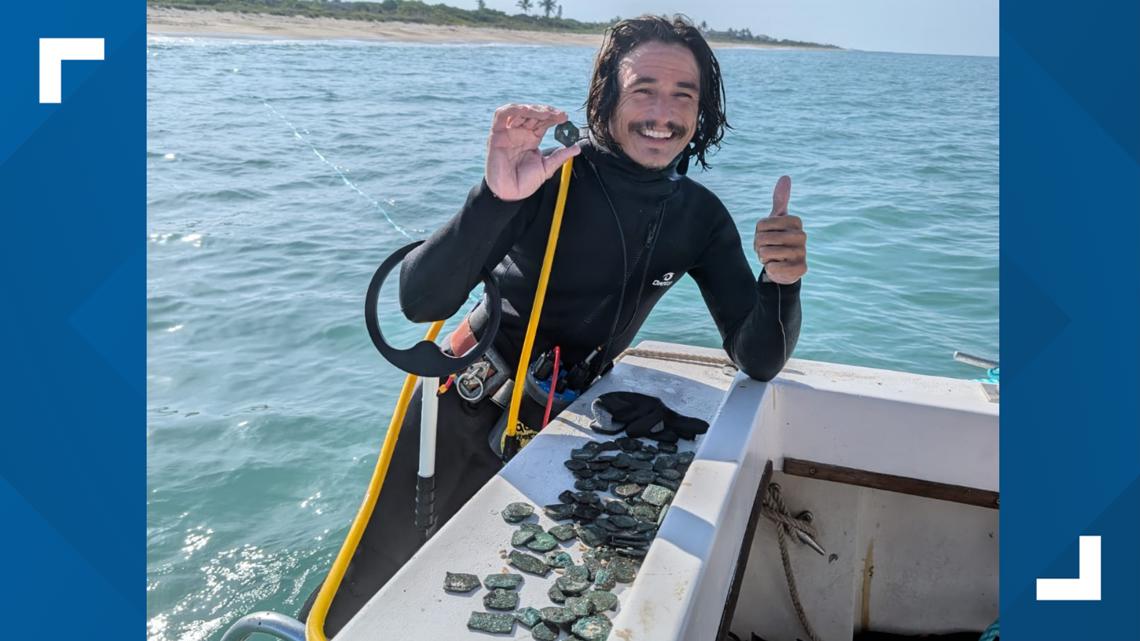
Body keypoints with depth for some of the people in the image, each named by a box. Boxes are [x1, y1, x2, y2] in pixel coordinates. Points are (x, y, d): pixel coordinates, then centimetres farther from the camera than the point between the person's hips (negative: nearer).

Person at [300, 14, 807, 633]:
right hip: (468, 404, -3)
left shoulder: (699, 216, -5)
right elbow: (420, 301, -29)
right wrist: (494, 196, -46)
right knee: (375, 580, 6)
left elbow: (758, 362, -8)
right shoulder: (552, 174, -20)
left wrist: (781, 281, -29)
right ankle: (321, 630, 35)